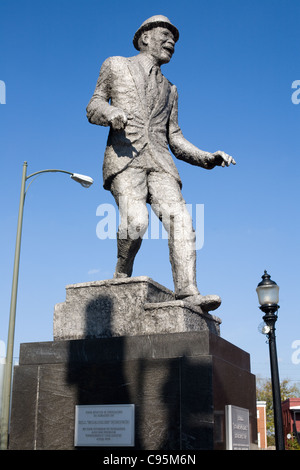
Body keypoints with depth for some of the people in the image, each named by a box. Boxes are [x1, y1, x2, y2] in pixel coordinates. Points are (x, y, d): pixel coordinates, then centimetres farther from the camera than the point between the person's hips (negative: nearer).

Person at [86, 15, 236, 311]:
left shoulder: (169, 89, 30)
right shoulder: (116, 65, 22)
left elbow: (175, 140, 25)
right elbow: (93, 108, 15)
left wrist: (208, 158, 8)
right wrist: (111, 112, -10)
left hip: (159, 163, 4)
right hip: (124, 157, -3)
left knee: (179, 218, -21)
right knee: (136, 220, -27)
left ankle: (187, 293, -29)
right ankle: (122, 276, -3)